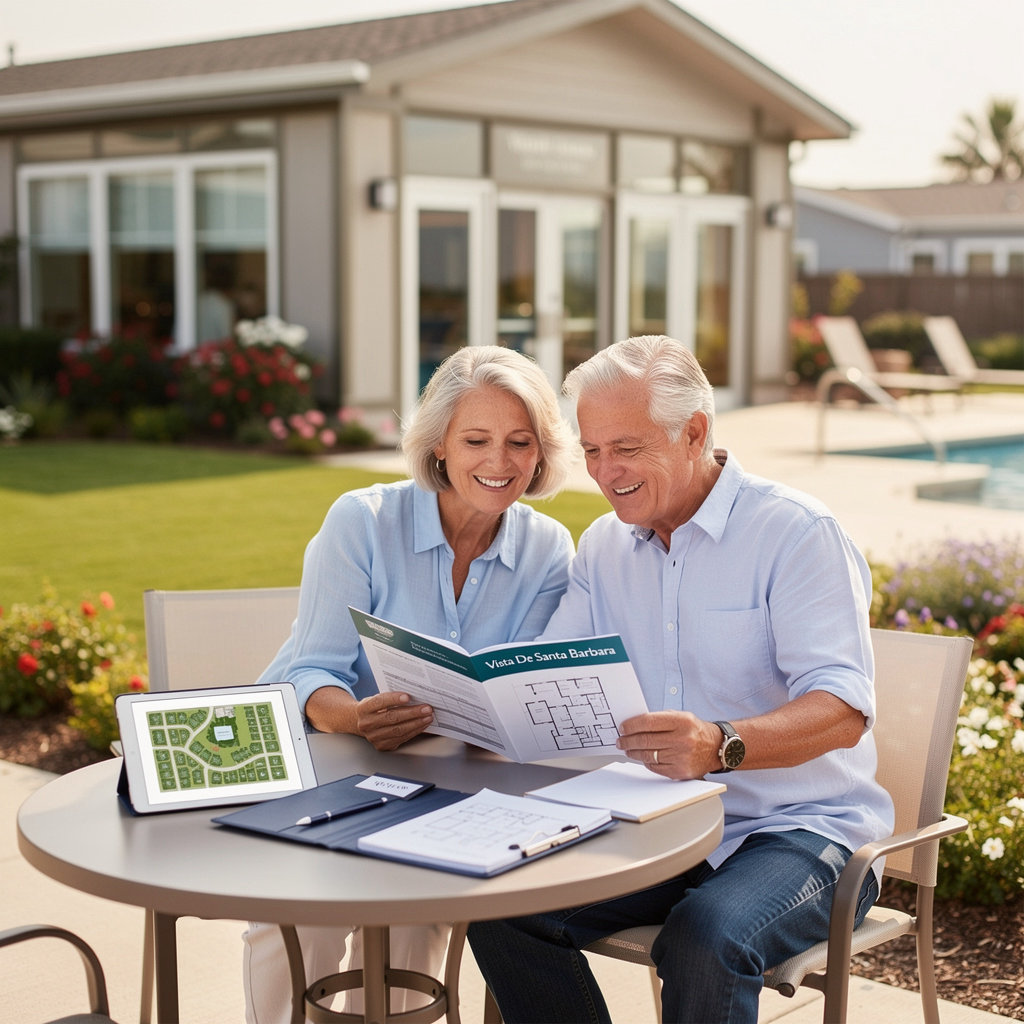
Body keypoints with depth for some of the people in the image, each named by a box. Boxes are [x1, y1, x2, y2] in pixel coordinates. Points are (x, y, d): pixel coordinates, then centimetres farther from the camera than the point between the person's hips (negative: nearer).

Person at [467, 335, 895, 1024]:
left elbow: (843, 711, -21)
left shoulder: (795, 531, -10)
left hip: (800, 827, -5)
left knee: (706, 937, -35)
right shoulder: (603, 547, 11)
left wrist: (722, 745, -41)